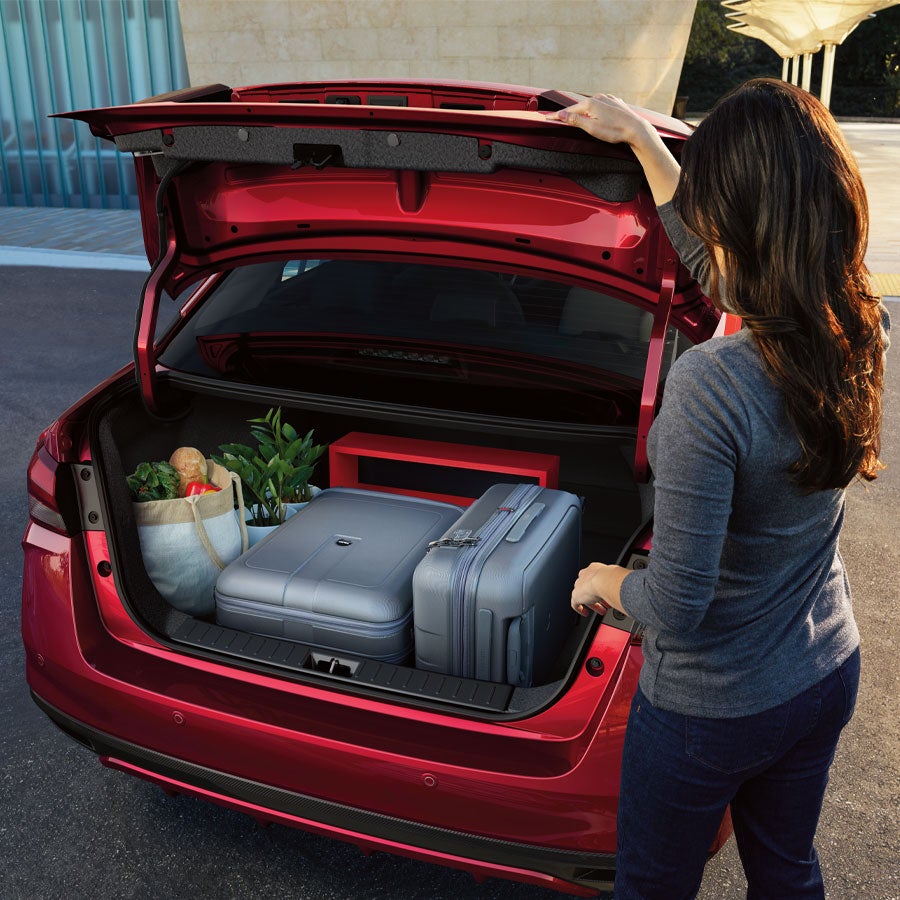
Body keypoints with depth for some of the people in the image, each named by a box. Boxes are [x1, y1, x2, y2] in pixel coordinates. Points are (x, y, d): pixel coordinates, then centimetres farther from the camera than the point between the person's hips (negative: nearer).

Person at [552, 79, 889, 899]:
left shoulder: (712, 383, -34)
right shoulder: (863, 332, -11)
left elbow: (677, 606, -28)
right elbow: (715, 264, 8)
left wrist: (605, 583, -7)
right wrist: (641, 138, 14)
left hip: (710, 709, -6)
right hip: (828, 677, 7)